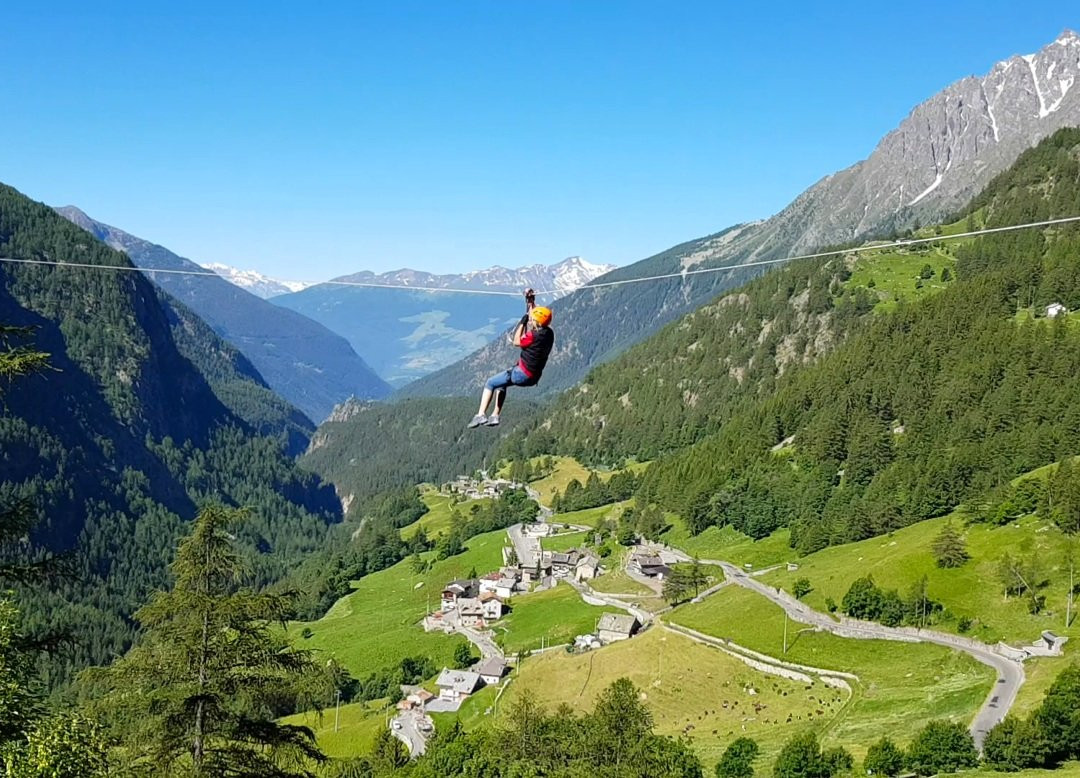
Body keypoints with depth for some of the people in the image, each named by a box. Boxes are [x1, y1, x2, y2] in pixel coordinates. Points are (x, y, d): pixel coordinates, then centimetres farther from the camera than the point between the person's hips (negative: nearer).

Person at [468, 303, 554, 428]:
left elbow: (517, 342, -13)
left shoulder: (536, 335, -27)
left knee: (490, 383, 5)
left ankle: (481, 415, 1)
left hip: (523, 374, -9)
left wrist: (522, 323, -7)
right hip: (534, 376, 9)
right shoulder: (548, 332, -2)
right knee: (501, 383, 30)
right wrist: (531, 305, 21)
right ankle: (495, 416, 29)